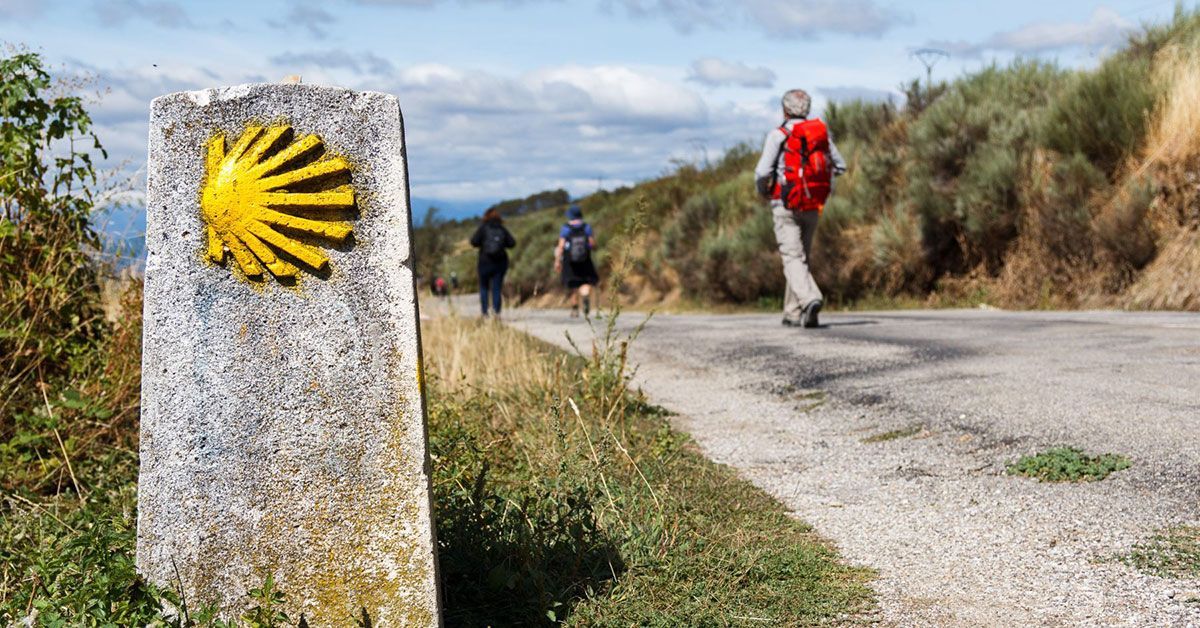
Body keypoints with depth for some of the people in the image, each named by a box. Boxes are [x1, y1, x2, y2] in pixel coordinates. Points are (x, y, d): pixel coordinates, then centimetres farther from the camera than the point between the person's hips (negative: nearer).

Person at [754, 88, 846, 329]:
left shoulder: (778, 135, -8)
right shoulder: (822, 132, 7)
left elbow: (763, 172, -15)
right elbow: (840, 166, 13)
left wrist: (763, 191, 6)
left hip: (786, 206, -5)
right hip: (813, 207, 5)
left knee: (793, 258, -8)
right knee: (803, 257, 15)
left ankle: (810, 299, -31)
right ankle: (793, 314, 18)